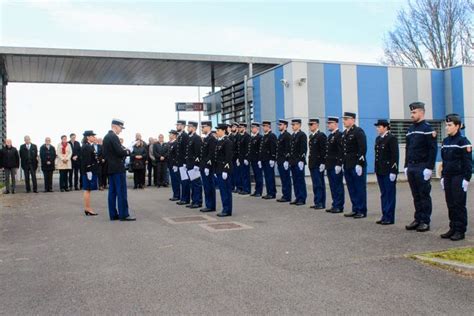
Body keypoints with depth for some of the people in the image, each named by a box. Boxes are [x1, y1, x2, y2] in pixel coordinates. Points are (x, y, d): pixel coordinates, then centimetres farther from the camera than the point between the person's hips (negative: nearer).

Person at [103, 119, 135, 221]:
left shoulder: (106, 137, 15)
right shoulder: (114, 137, -15)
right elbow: (120, 152, -22)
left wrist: (123, 150, 11)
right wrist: (128, 151, -1)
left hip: (110, 168, 10)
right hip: (118, 168, -10)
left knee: (112, 192, 9)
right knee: (121, 192, -6)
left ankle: (113, 214, 12)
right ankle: (124, 214, -4)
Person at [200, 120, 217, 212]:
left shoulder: (212, 139, -13)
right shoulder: (204, 139, 16)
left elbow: (211, 154, -18)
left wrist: (207, 166, -21)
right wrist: (201, 166, 14)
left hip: (208, 167, -9)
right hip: (203, 167, 9)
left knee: (209, 187, -3)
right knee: (206, 187, 12)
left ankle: (211, 206, 3)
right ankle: (208, 205, 18)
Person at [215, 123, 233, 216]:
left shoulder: (227, 142, -11)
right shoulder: (218, 142, 15)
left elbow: (228, 157, -17)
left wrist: (225, 171, -20)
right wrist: (216, 170, 17)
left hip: (225, 170, -9)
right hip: (219, 170, 9)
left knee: (226, 190, -4)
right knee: (222, 190, 11)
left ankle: (227, 210, 2)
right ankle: (225, 209, 17)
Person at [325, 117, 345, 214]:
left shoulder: (339, 135, -12)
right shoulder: (330, 136, 17)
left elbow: (341, 151, -18)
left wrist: (338, 164, -21)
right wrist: (326, 163, 16)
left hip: (336, 165, -9)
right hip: (330, 165, 9)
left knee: (338, 186, -3)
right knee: (333, 186, 12)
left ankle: (339, 206, 3)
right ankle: (335, 205, 18)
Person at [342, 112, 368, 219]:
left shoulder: (358, 132, -10)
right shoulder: (344, 133, 16)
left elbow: (363, 149, -16)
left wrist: (359, 164, -21)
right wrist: (342, 163, 14)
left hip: (357, 165, -8)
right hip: (347, 165, 8)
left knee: (360, 189, -1)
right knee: (351, 189, 11)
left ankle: (362, 211, 6)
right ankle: (355, 209, 20)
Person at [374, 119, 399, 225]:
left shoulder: (391, 138, -10)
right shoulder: (378, 139, 14)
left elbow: (395, 156, -14)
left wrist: (393, 171, -18)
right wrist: (376, 169, 15)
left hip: (388, 171, -8)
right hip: (380, 171, 8)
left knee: (390, 194, -1)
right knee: (383, 194, 11)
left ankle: (389, 218, 4)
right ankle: (385, 216, 18)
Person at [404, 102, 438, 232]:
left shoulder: (427, 128, -7)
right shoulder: (410, 129, 15)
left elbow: (433, 149, -12)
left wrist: (429, 168, -17)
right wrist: (406, 166, 13)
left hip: (422, 168, -7)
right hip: (411, 168, 7)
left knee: (424, 195, 0)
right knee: (416, 196, 11)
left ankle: (425, 221, 6)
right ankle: (418, 219, 18)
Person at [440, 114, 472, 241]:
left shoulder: (463, 141, -9)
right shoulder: (445, 141, 12)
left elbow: (468, 162, -11)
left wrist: (466, 179, -15)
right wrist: (443, 177, 14)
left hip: (459, 178, -6)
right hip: (448, 177, 6)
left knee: (459, 205, -1)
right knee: (450, 204, 9)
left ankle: (460, 231, 5)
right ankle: (453, 228, 17)